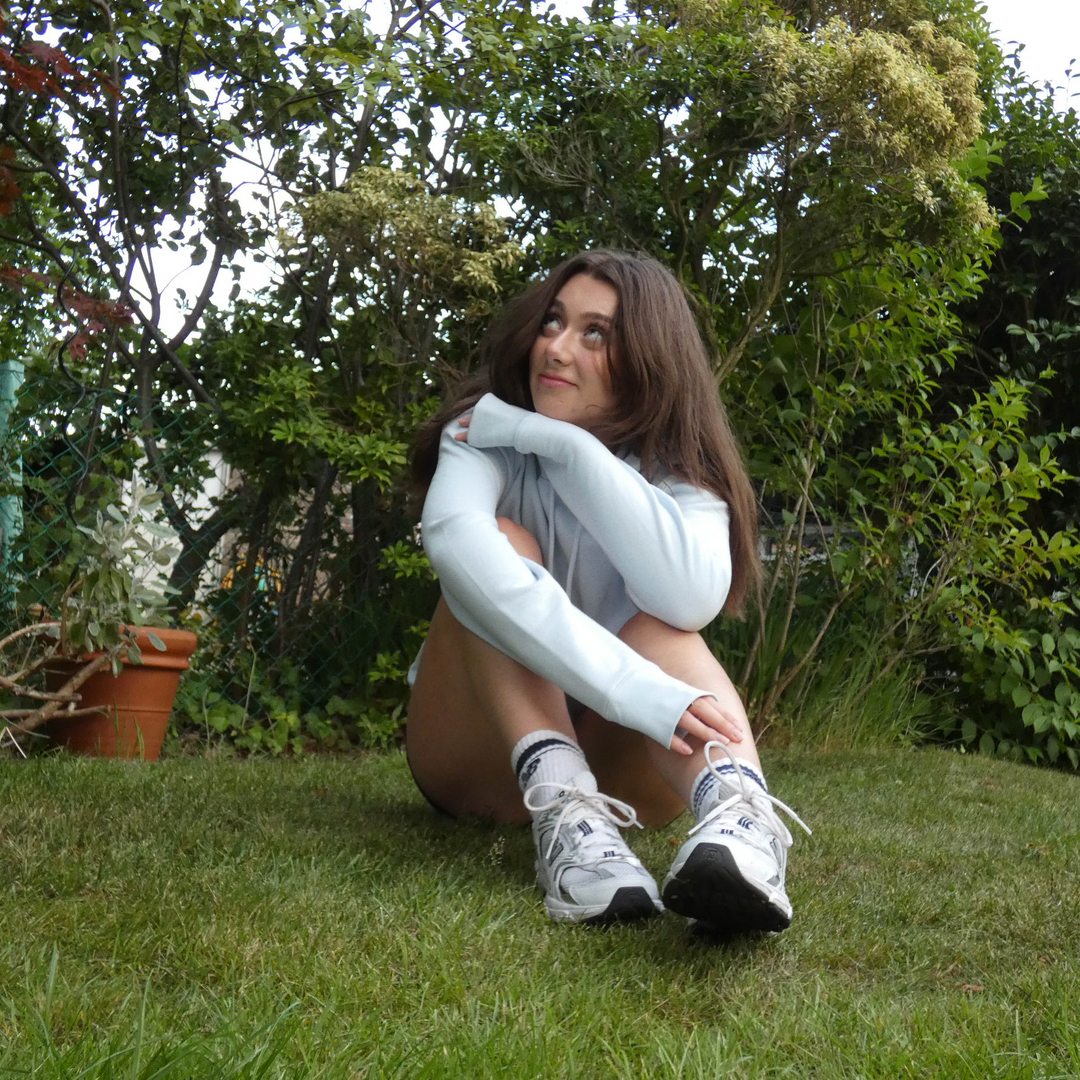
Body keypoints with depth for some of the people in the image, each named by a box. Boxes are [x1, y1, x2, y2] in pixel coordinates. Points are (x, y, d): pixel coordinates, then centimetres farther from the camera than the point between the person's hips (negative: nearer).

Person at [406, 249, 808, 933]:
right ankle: (561, 810, -45)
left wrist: (566, 445, -27)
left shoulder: (679, 475, -6)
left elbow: (693, 597, -31)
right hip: (480, 749, -1)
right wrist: (633, 691, -46)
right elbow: (453, 540, -36)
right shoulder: (488, 430, -10)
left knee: (660, 624, -28)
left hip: (608, 752, 1)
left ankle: (740, 814, -56)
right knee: (502, 543, -24)